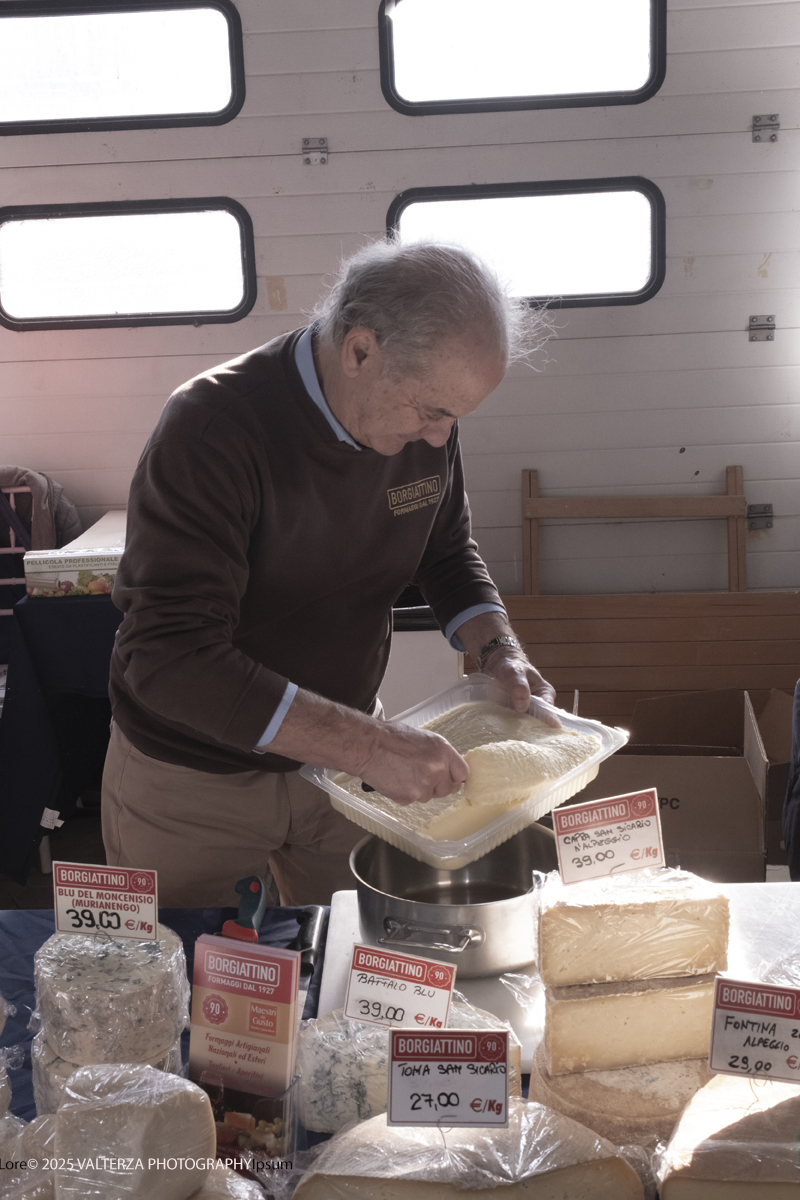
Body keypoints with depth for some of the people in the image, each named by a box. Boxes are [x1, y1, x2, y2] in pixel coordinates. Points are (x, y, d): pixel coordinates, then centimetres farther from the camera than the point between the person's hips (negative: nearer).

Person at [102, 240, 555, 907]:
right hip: (194, 778, -4)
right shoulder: (213, 429, -28)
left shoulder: (424, 413, -9)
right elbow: (171, 658, -35)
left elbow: (446, 553, 9)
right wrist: (368, 746, -40)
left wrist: (497, 648, -11)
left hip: (337, 752, 5)